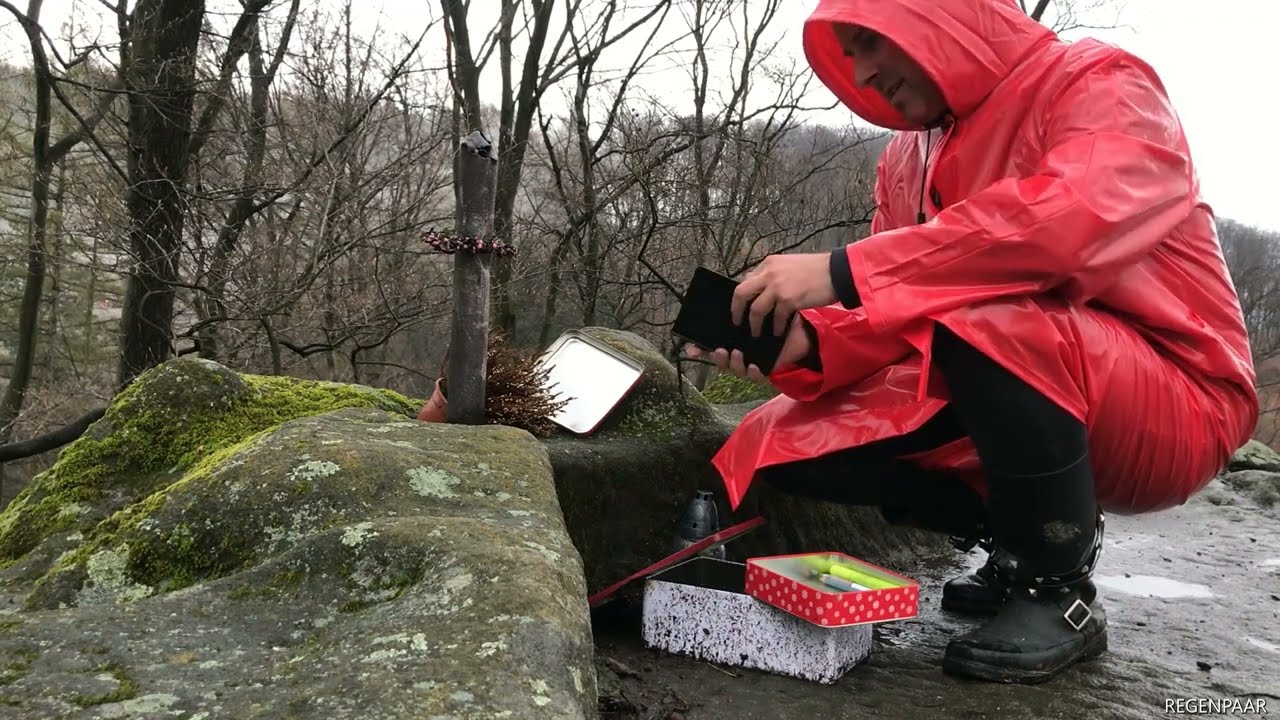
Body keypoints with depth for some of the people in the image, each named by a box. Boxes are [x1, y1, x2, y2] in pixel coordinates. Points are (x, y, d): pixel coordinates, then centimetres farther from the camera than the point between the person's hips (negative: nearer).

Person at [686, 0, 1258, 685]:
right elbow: (893, 318, 3)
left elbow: (1073, 220, -33)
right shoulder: (906, 158, 8)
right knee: (782, 440, -5)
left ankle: (1059, 590, -13)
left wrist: (845, 271, -34)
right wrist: (808, 341, -18)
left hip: (1175, 409, -6)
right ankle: (1027, 539, 8)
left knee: (982, 316, -36)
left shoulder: (1102, 87, -11)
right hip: (1009, 405, 7)